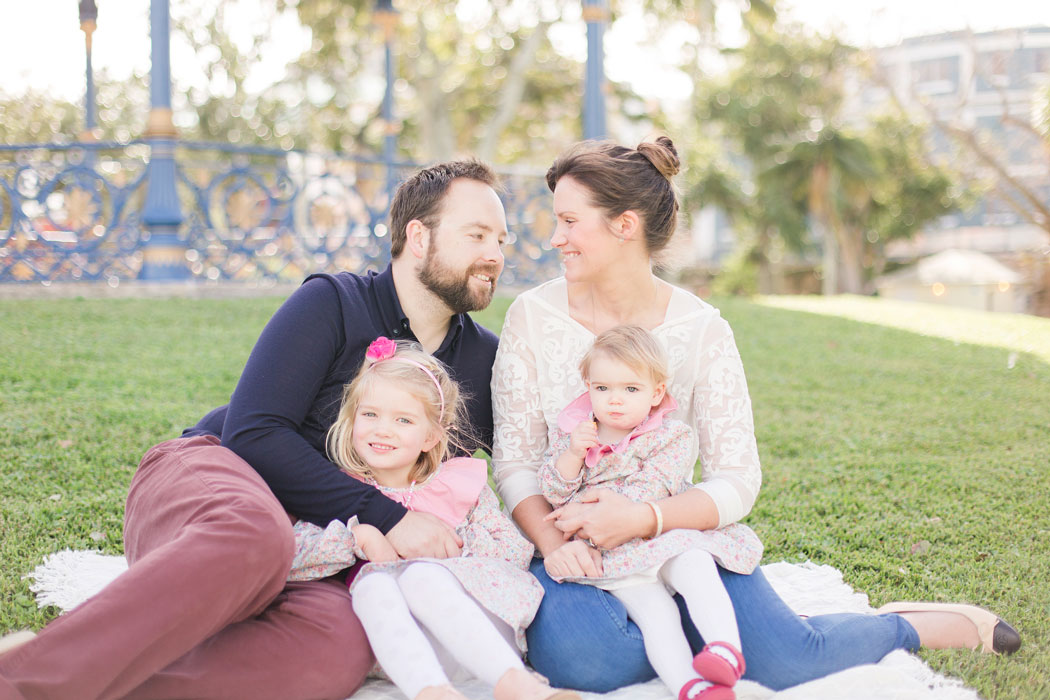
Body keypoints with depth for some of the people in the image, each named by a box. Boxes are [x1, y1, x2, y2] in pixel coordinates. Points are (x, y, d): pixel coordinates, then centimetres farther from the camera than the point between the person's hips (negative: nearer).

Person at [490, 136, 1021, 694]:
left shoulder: (701, 330, -6)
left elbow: (737, 481, -9)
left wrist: (644, 518, -26)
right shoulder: (532, 317, -3)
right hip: (567, 539, 1)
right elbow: (514, 460, -3)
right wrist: (552, 539, -22)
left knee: (787, 660, -20)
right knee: (577, 659, -31)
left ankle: (905, 626, 11)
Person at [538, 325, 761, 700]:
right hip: (616, 557, 0)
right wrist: (573, 453, -12)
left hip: (668, 539, 0)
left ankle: (726, 649, -40)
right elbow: (552, 492, 5)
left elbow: (646, 494, -12)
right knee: (654, 610, -25)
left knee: (696, 566, -33)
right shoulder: (572, 431, 10)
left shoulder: (671, 437, 0)